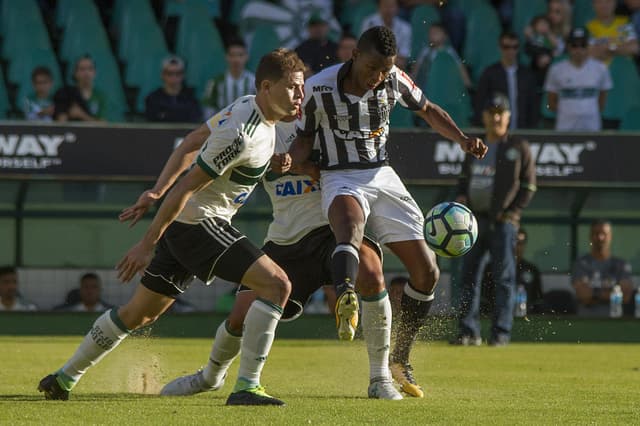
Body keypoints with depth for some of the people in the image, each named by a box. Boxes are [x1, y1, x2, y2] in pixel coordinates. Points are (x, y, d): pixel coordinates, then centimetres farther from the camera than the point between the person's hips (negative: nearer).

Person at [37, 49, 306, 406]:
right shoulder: (241, 134, -25)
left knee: (139, 313, 19)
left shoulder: (247, 107, 5)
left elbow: (192, 141, 18)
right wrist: (147, 244, -19)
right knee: (277, 283, -17)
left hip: (184, 224, 10)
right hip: (198, 224, -10)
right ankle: (247, 387, -19)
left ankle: (65, 378, 30)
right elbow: (187, 188, -23)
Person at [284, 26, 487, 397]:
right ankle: (345, 300, -72)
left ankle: (400, 360, 17)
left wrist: (462, 139, -1)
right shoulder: (319, 88, -14)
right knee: (352, 225, -41)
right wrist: (289, 160, -24)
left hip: (383, 177, 5)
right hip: (341, 179, -5)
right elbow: (305, 138, -2)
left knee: (427, 271, 0)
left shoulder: (395, 81, -4)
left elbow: (428, 111, 14)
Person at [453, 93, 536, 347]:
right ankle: (468, 331, 6)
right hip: (474, 219, 5)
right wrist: (461, 197, 5)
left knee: (503, 278, -5)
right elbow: (464, 178, 26)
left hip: (502, 221, -5)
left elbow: (528, 185, 1)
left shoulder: (518, 148, 2)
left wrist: (510, 212, -9)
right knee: (469, 276, 2)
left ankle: (501, 333, -4)